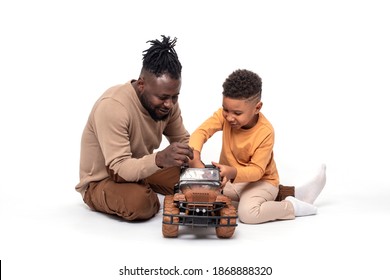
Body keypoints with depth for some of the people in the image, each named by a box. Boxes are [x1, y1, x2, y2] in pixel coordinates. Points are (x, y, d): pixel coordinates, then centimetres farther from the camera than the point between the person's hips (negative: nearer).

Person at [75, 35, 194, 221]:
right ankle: (149, 199, -1)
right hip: (101, 181, -7)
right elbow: (119, 170, -37)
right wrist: (160, 159, -56)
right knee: (139, 201, -37)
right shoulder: (112, 106, -34)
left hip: (142, 170, 7)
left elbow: (183, 140, 1)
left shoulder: (166, 101, -11)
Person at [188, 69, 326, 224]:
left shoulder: (265, 132, -25)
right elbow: (201, 132, -23)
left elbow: (257, 170, -23)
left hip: (260, 180, -8)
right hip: (230, 179, 8)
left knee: (248, 213, -35)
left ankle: (292, 206, -4)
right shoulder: (223, 115, -14)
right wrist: (194, 157, -43)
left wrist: (233, 172, -42)